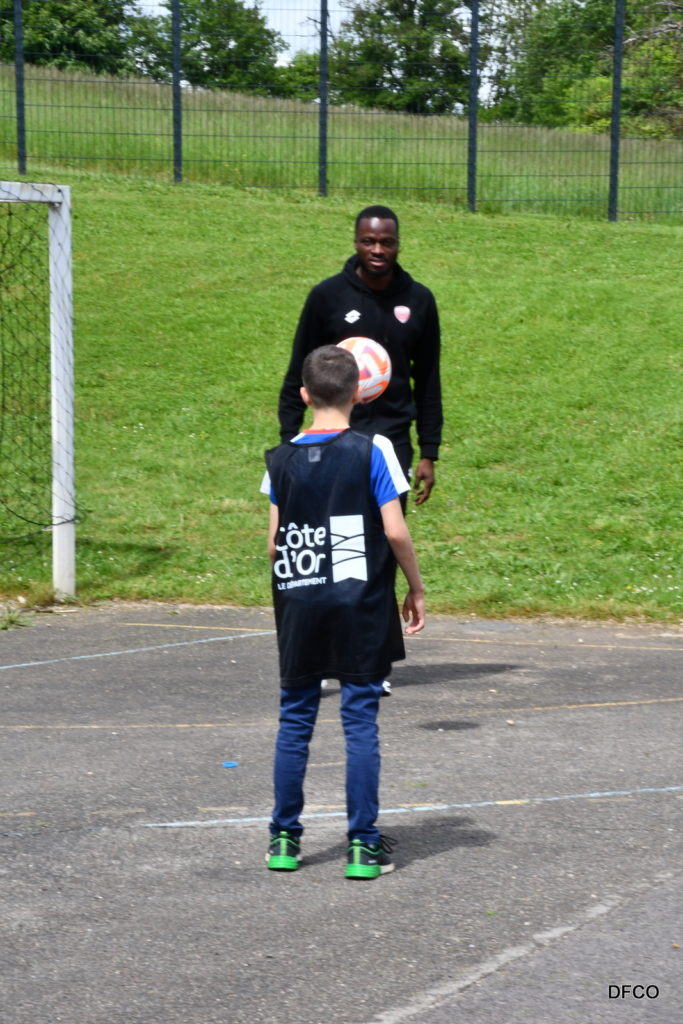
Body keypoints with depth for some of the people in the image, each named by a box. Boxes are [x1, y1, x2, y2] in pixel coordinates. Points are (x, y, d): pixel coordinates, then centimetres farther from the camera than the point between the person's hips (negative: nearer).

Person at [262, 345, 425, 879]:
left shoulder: (282, 459, 3)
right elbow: (395, 531, -9)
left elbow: (275, 542, 6)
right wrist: (416, 588, 2)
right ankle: (364, 842, 3)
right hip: (360, 604, -3)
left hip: (298, 605, 3)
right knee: (361, 720, 2)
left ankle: (285, 837, 16)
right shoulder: (372, 450, -7)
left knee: (295, 719, 11)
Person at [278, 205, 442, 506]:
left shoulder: (419, 300, 3)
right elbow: (298, 375, 2)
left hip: (395, 445, 2)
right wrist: (289, 444, -3)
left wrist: (429, 453, 6)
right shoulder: (327, 295, -3)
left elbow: (428, 382, 9)